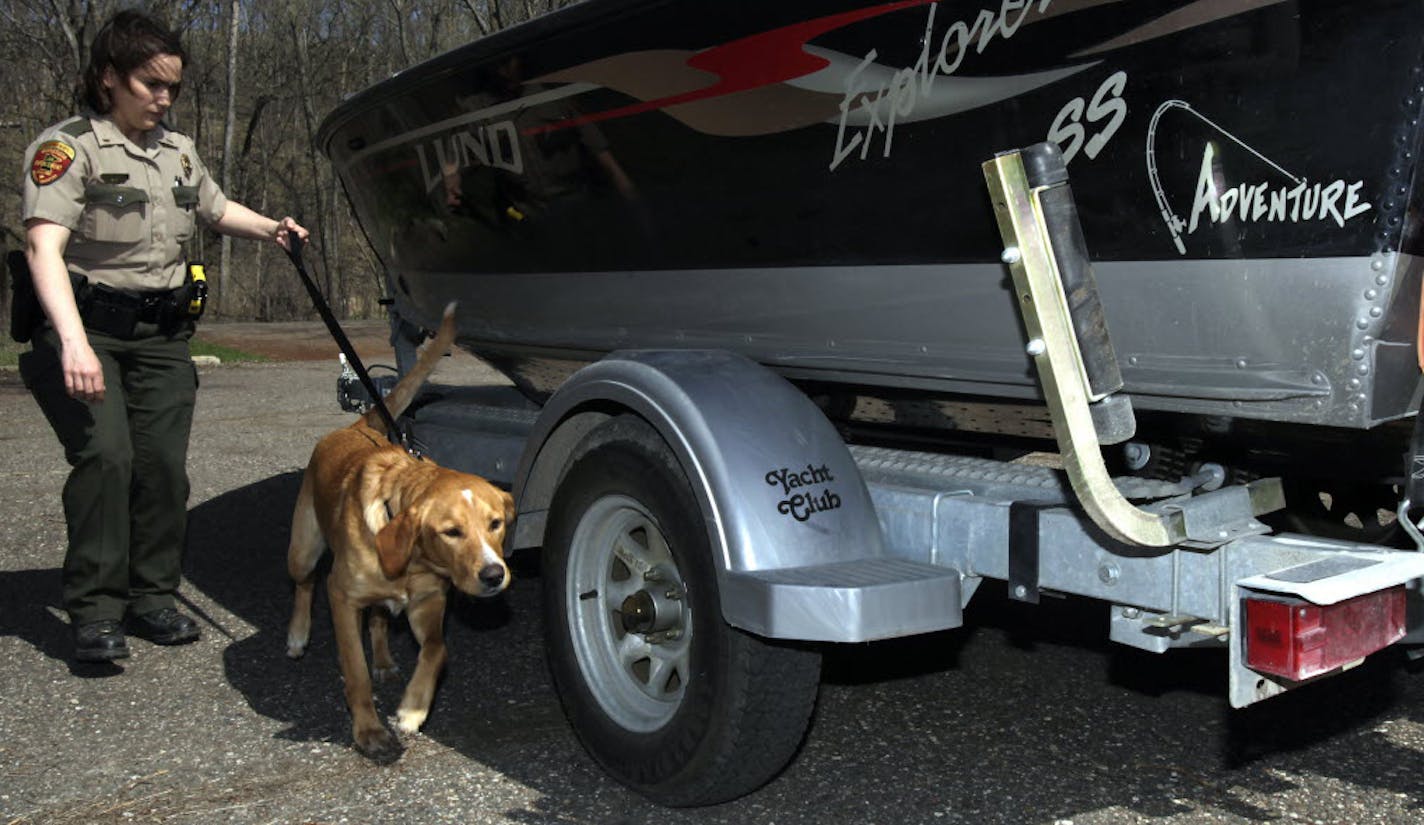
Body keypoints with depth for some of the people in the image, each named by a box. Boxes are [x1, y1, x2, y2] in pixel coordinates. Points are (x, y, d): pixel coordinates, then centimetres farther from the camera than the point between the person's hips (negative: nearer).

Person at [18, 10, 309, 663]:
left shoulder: (179, 151, 12)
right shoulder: (68, 146, -11)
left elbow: (216, 209, 32)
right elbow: (44, 246, -24)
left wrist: (270, 229, 10)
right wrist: (74, 343, -38)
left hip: (162, 334, 6)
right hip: (87, 328, -6)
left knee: (162, 463, 0)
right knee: (106, 456, -17)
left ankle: (151, 596, 14)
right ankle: (95, 613, -9)